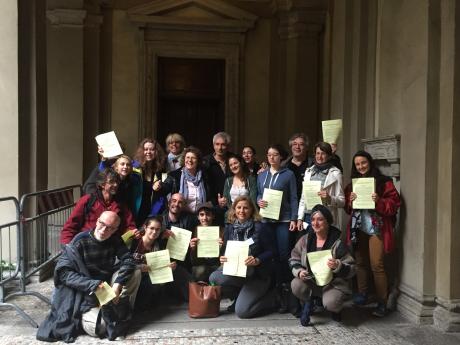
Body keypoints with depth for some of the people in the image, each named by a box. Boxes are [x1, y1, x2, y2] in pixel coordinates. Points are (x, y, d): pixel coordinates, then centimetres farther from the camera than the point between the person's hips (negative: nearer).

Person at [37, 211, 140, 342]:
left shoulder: (115, 241, -4)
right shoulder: (79, 242, -17)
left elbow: (128, 260, -12)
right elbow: (63, 272, -20)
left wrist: (117, 284, -28)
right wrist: (93, 285, -30)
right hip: (86, 293, -4)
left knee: (134, 274, -16)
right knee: (97, 328, -26)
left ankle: (121, 312, -2)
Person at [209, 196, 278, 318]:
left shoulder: (260, 228, -8)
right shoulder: (229, 228, 6)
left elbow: (271, 251, -7)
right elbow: (225, 249, 11)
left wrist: (258, 260, -25)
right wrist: (222, 258, -12)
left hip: (257, 274, -5)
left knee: (241, 311, -20)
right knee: (214, 278, -25)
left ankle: (270, 298, 8)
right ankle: (241, 296, 3)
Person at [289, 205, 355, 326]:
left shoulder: (338, 243, -11)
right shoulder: (305, 240, -1)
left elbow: (351, 269, -10)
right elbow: (294, 259, 7)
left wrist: (338, 266, -31)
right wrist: (299, 271, -14)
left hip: (333, 284, -2)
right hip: (310, 280, 3)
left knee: (330, 303, -32)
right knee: (295, 285, -28)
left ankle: (334, 308, 9)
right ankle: (307, 303, 6)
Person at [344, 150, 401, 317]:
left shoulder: (384, 182, -4)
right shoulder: (352, 184, 13)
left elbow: (394, 204, -8)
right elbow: (347, 209, 14)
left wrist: (379, 201, -23)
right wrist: (350, 201, -7)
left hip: (377, 228, -5)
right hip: (358, 228, 5)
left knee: (377, 265, -7)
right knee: (361, 263, 12)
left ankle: (382, 303, 2)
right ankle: (362, 294, 27)